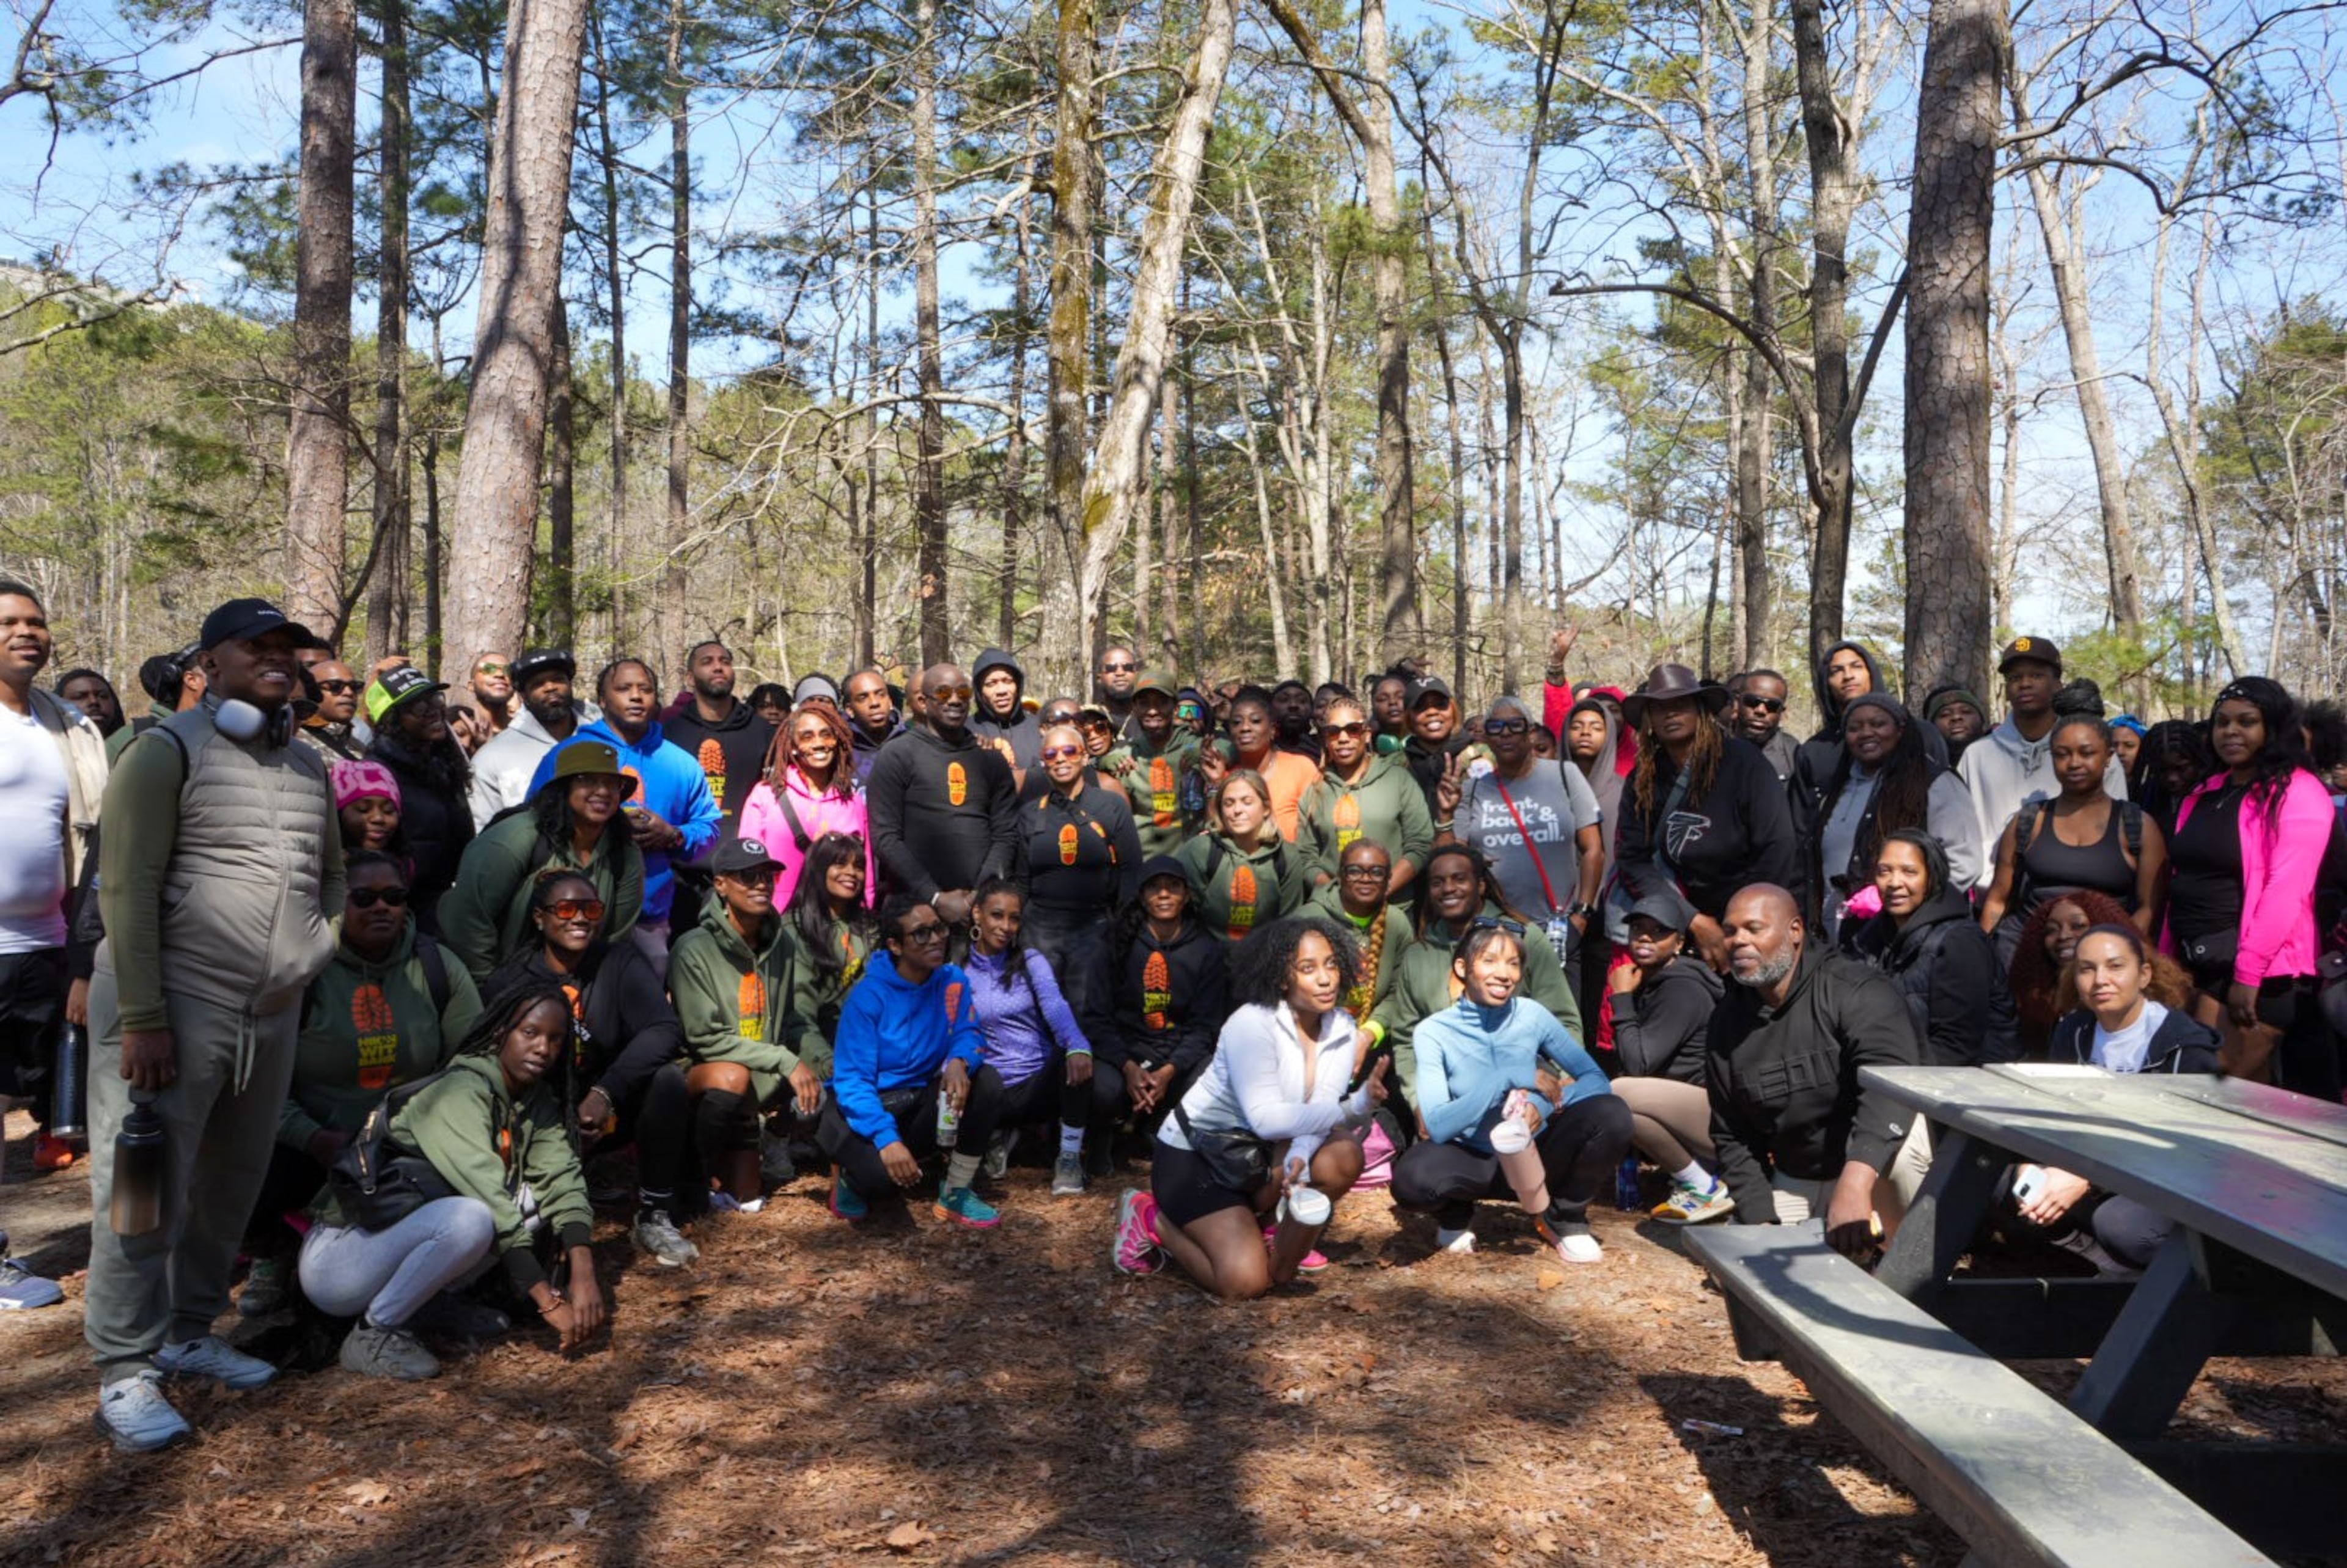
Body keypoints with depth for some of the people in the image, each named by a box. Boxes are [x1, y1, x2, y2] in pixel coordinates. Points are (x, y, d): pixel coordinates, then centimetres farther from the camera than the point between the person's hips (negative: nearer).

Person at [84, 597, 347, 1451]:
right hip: (174, 1005, -6)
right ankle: (125, 1374, 9)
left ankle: (190, 1332, 30)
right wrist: (142, 1019, -17)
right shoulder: (169, 751, -7)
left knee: (230, 1185, 14)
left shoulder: (308, 765, 13)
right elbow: (127, 889, -12)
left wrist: (320, 962, 13)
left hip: (273, 1015, 6)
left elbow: (333, 876, 25)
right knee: (148, 1189, -1)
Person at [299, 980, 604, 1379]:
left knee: (533, 1198, -8)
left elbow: (564, 1181, -9)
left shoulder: (539, 1101, 3)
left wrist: (584, 1275, -26)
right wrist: (549, 1301, -34)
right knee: (471, 1217, -32)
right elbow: (486, 1197, -30)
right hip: (338, 1256, -7)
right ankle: (375, 1332, -13)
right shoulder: (462, 1091, -21)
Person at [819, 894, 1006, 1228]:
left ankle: (956, 1194, -7)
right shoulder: (868, 996, -17)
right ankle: (852, 1178, 7)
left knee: (987, 1082, -21)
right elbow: (852, 1081, -21)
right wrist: (887, 1139, -35)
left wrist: (959, 1061, -30)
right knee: (882, 1175, -35)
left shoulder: (953, 981, -3)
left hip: (921, 1100, 5)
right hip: (867, 1106, -5)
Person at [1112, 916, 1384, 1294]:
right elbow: (1265, 1118, -32)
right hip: (1193, 1154, -6)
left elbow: (1318, 1112, -13)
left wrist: (1299, 1159, -34)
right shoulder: (1252, 1025, -24)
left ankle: (1271, 1226, 5)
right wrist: (1353, 1110, -37)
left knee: (1344, 1156, -21)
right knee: (1245, 1282, -20)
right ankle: (1153, 1219, 5)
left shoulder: (1342, 1030, -4)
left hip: (1257, 1156, 6)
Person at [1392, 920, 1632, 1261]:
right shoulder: (1434, 1032, -12)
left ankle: (1566, 1217, 1)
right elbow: (1438, 1127, -22)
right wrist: (1511, 1077, -29)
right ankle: (1455, 1214, 3)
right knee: (1412, 1175, -35)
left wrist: (1545, 1104, -28)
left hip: (1535, 1154, 2)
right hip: (1476, 1162, -2)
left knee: (1611, 1115, -25)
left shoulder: (1533, 1016, -6)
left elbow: (1596, 1078, -7)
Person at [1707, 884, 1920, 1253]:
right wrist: (1760, 1222, -7)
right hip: (1796, 1186, 6)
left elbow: (1888, 1086, -35)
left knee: (1896, 1147, -38)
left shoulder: (1856, 993, -18)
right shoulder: (1728, 1022, 1)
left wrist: (1854, 1184, -49)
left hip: (1871, 1171, -5)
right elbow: (1732, 1138, 6)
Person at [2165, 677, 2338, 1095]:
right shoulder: (2205, 795, 15)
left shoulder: (2297, 794, -9)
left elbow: (2285, 892, -18)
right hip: (2197, 968, 8)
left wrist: (2248, 975, -22)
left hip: (2261, 975, -8)